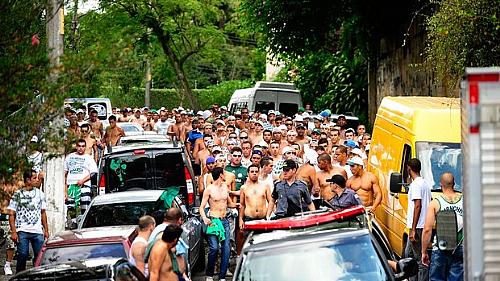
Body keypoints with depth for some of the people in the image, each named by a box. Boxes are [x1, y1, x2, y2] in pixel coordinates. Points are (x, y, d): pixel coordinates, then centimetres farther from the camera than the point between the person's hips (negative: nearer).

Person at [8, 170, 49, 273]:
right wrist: (13, 232, -9)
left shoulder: (40, 194, 13)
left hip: (38, 231, 3)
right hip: (22, 231, -3)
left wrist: (46, 230, 11)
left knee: (40, 256, -2)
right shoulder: (18, 195, 2)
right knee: (23, 255, -10)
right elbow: (11, 214, 0)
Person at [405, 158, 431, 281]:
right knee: (409, 254, 19)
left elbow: (418, 206, -20)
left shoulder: (416, 184, -13)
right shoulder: (425, 183, 17)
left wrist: (413, 229, -21)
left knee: (420, 259, -8)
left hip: (418, 227, -10)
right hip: (425, 225, 10)